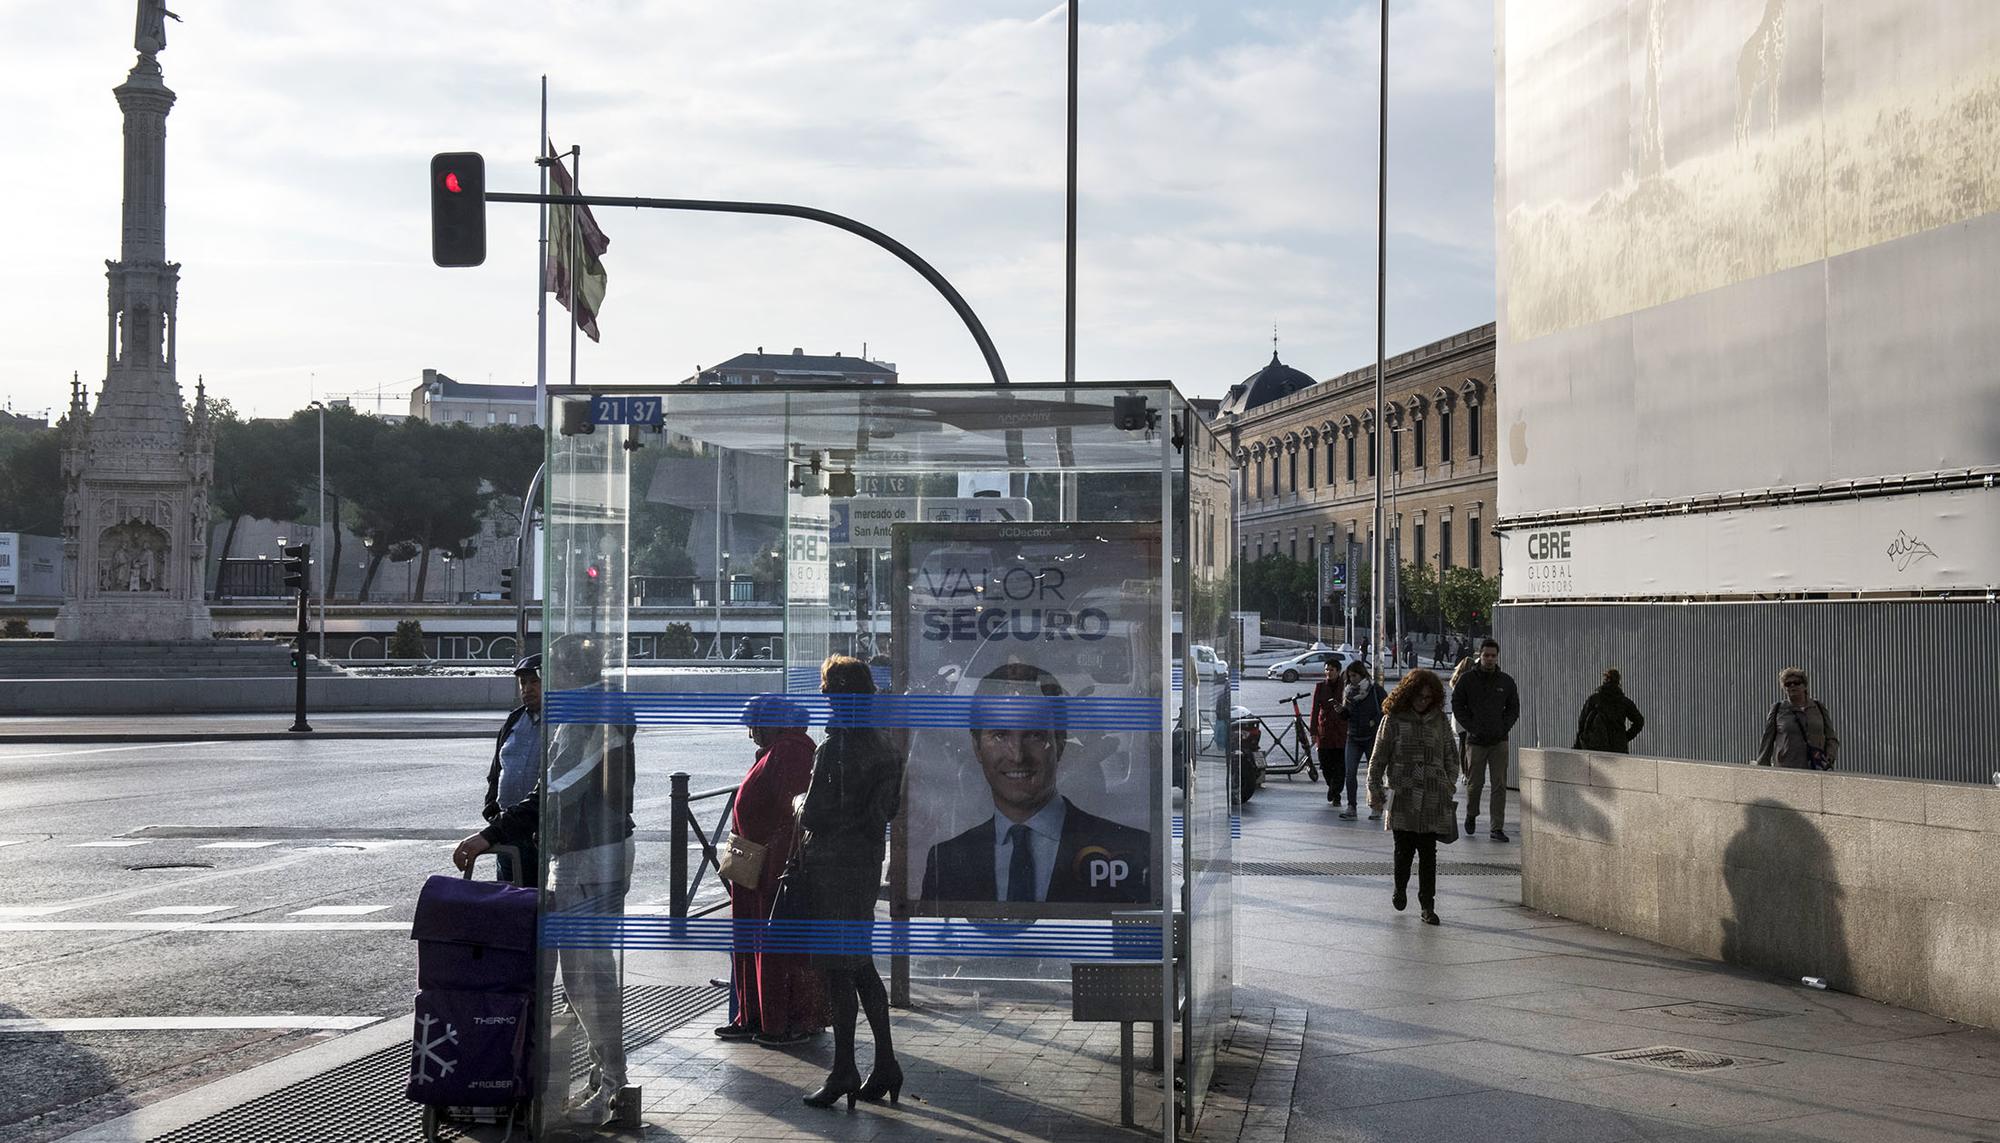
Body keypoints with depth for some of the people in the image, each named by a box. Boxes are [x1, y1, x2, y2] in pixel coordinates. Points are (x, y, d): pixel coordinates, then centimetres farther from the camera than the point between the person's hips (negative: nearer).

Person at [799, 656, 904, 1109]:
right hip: (868, 863, 8)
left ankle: (844, 1071, 1)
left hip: (833, 866, -8)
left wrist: (799, 804, 2)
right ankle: (885, 1066, 16)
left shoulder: (835, 748, -18)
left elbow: (814, 816, -19)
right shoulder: (882, 744, 8)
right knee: (862, 965, 15)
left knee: (838, 970, -2)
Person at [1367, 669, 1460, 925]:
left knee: (1428, 852, 0)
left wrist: (1450, 781, 9)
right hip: (1402, 795, -2)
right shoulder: (1393, 719, 1)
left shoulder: (1439, 720, 9)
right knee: (1404, 848, 1)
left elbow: (1451, 755, 19)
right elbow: (1378, 758, 3)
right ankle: (1400, 889, 28)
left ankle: (1427, 904, 5)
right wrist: (1375, 790, -2)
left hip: (1433, 798, 2)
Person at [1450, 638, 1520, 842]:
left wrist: (1503, 728, -1)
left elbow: (1514, 708, 14)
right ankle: (1471, 814, 33)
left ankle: (1497, 828, -3)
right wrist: (1472, 728, -6)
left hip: (1499, 741, 1)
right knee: (1474, 783, 6)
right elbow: (1457, 706, 4)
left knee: (1499, 785, -4)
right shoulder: (1467, 679, 1)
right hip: (1475, 740, -1)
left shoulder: (1506, 681, 7)